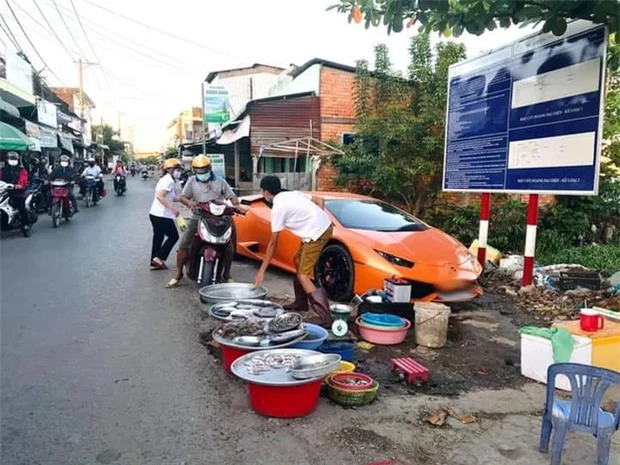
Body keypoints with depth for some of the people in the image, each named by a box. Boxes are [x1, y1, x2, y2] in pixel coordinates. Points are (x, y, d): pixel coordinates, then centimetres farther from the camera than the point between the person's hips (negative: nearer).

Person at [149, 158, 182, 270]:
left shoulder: (165, 179, 17)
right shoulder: (169, 180, -14)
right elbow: (160, 196, -26)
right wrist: (173, 208, -28)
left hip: (155, 214, 10)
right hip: (162, 215, -10)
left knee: (158, 237, 15)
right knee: (173, 236, 2)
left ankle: (154, 263, 19)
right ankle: (159, 258, 0)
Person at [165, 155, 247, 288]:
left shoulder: (220, 182, 9)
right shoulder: (192, 181, 10)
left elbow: (231, 196, 5)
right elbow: (183, 197, 4)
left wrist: (238, 205, -15)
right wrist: (189, 202, -19)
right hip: (198, 217, 1)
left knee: (229, 247, -9)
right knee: (183, 245, -6)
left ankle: (226, 275, 9)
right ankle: (178, 275, 8)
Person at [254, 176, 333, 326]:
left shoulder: (278, 208, -6)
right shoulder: (293, 194, 17)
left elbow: (273, 243, -4)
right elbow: (320, 201, 17)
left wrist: (261, 270, 2)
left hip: (316, 233, -9)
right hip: (326, 225, 9)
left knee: (303, 276, -7)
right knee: (298, 260, 23)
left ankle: (325, 316, -16)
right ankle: (301, 302, 32)